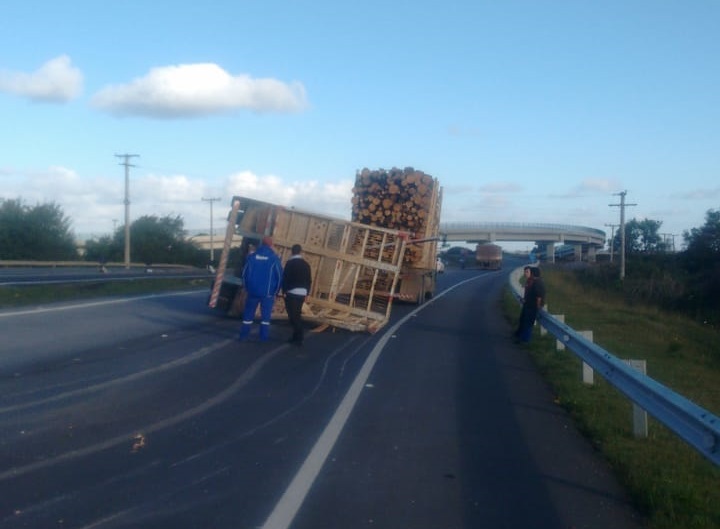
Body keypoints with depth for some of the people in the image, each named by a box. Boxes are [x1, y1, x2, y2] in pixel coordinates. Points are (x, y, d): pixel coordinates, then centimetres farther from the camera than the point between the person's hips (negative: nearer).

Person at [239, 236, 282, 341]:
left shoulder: (252, 256, 3)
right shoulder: (274, 258, -4)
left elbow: (244, 273, 5)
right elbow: (279, 275, -5)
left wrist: (246, 288, 15)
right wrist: (276, 291, 5)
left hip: (252, 290, 2)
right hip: (268, 292, -2)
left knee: (248, 313, 12)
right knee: (266, 314, 4)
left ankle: (244, 334, 13)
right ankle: (264, 337, 2)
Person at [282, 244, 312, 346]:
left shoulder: (290, 263, -7)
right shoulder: (306, 264, 11)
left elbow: (285, 278, -11)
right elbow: (309, 280, 14)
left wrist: (284, 291, -6)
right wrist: (306, 293, 20)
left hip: (292, 292, -6)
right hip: (302, 293, 6)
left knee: (293, 315, -5)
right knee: (297, 315, 15)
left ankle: (298, 338, -11)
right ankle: (297, 336, 16)